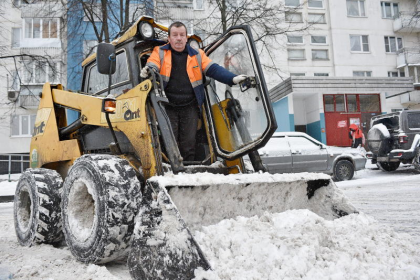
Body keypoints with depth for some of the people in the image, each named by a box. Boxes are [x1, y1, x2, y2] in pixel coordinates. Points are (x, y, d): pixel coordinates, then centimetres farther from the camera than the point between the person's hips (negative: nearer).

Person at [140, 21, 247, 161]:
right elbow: (152, 67, -7)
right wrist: (147, 71, -33)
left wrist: (232, 78, -10)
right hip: (168, 107, -1)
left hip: (190, 108, 2)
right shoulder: (160, 52, 8)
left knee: (189, 143, 5)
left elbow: (213, 69, 4)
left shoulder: (197, 55, 12)